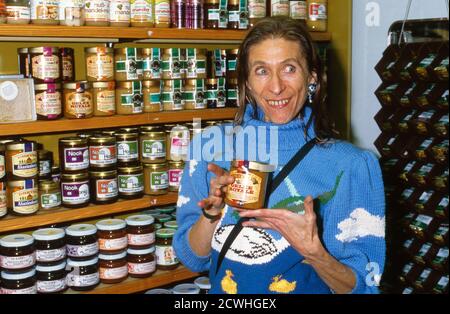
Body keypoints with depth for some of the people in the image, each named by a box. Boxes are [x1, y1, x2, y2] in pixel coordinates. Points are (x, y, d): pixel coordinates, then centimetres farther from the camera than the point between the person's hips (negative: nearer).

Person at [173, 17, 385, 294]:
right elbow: (193, 259, -1)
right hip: (224, 287, 2)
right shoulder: (212, 148, -6)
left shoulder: (349, 166, -11)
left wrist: (313, 253, -25)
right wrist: (213, 211, -18)